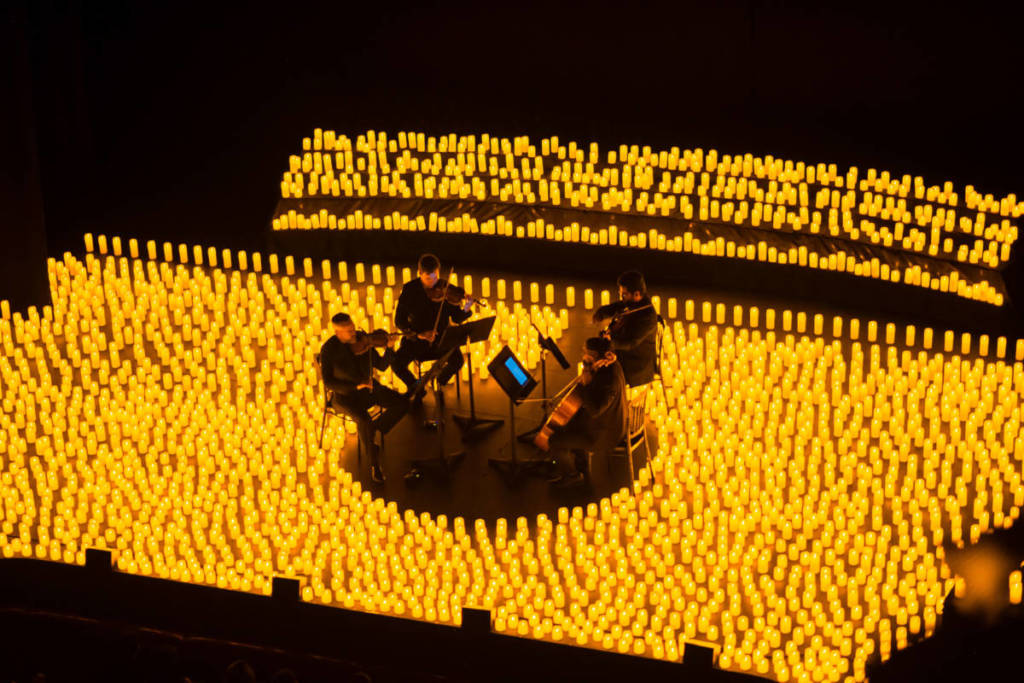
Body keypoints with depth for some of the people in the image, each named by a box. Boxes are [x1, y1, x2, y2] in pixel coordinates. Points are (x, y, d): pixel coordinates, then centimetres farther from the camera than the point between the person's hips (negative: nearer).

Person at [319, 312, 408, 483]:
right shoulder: (329, 350, -18)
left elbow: (381, 366, -3)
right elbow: (328, 382, -23)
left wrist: (390, 348, -21)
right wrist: (355, 386, -32)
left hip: (368, 388, 5)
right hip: (344, 396, -5)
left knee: (402, 404, -12)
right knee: (364, 419, -33)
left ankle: (378, 429, 10)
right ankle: (374, 461, -14)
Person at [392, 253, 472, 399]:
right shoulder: (409, 289, -7)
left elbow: (456, 318, -3)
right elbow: (399, 321, -7)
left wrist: (465, 310, -26)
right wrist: (418, 334, -22)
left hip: (440, 338, 0)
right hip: (415, 339, 0)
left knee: (457, 360, -27)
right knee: (396, 363, -25)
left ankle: (440, 383, 8)